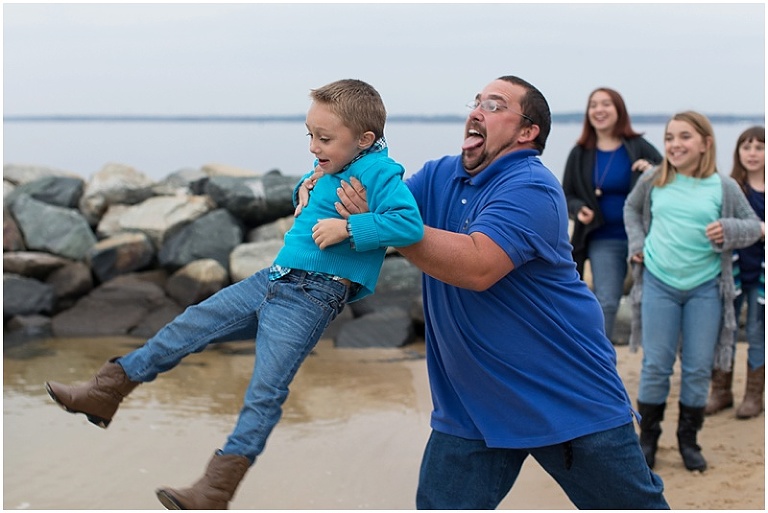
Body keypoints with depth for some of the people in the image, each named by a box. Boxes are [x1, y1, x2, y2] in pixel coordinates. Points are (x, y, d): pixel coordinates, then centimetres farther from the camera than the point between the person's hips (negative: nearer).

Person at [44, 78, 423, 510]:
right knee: (190, 327, 11)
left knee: (266, 391, -11)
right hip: (273, 279, 9)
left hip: (312, 299, -9)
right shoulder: (330, 168, 13)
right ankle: (105, 393, 21)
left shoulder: (380, 173, -13)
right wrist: (308, 186, 10)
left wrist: (348, 228, -26)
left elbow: (411, 223, -26)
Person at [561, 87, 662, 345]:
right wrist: (578, 209, -9)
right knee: (606, 303, -5)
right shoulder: (580, 154, 4)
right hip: (603, 240, 1)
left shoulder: (639, 148, -1)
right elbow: (567, 195, 13)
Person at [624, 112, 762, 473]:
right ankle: (648, 437, 18)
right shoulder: (653, 182, -2)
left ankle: (688, 439, 22)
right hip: (659, 284, 0)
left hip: (705, 289, 0)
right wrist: (637, 243, 4)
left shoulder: (723, 187, -5)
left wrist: (728, 230, -17)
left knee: (698, 368, 6)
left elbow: (754, 226, 3)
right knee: (656, 365, 4)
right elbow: (632, 208, 17)